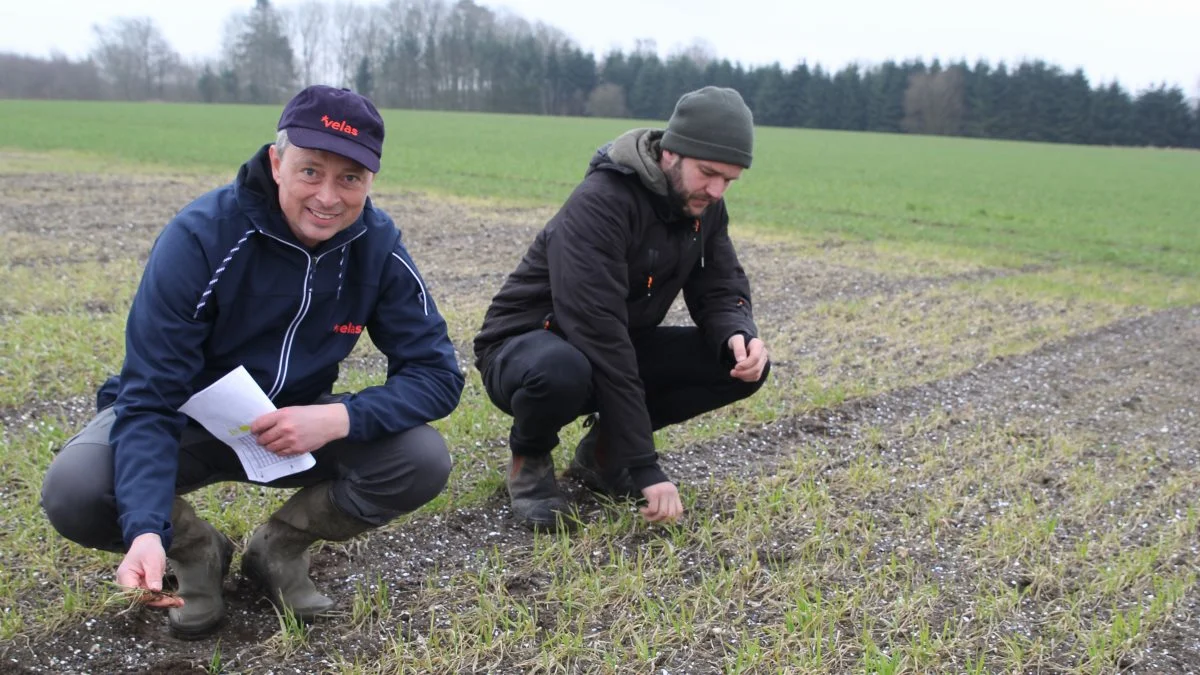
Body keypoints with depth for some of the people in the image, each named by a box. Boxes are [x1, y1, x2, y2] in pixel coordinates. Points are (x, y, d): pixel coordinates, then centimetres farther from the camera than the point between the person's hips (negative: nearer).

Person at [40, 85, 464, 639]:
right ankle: (196, 552, 2)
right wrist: (146, 532, -43)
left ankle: (279, 548, 3)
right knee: (75, 492, -31)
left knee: (423, 462, -22)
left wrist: (338, 418, -35)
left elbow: (436, 374, -16)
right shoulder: (199, 236, -26)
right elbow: (149, 401, -28)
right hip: (185, 418, -2)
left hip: (297, 425, 2)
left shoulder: (377, 246, -17)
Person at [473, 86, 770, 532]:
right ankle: (529, 461, -6)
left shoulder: (702, 203, -5)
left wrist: (738, 335, -27)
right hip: (525, 347, -7)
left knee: (745, 365, -12)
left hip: (619, 352, 7)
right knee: (562, 371, -43)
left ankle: (604, 450, 5)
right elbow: (598, 333, -35)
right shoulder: (601, 203, -29)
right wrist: (645, 466, -37)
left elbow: (719, 290, 0)